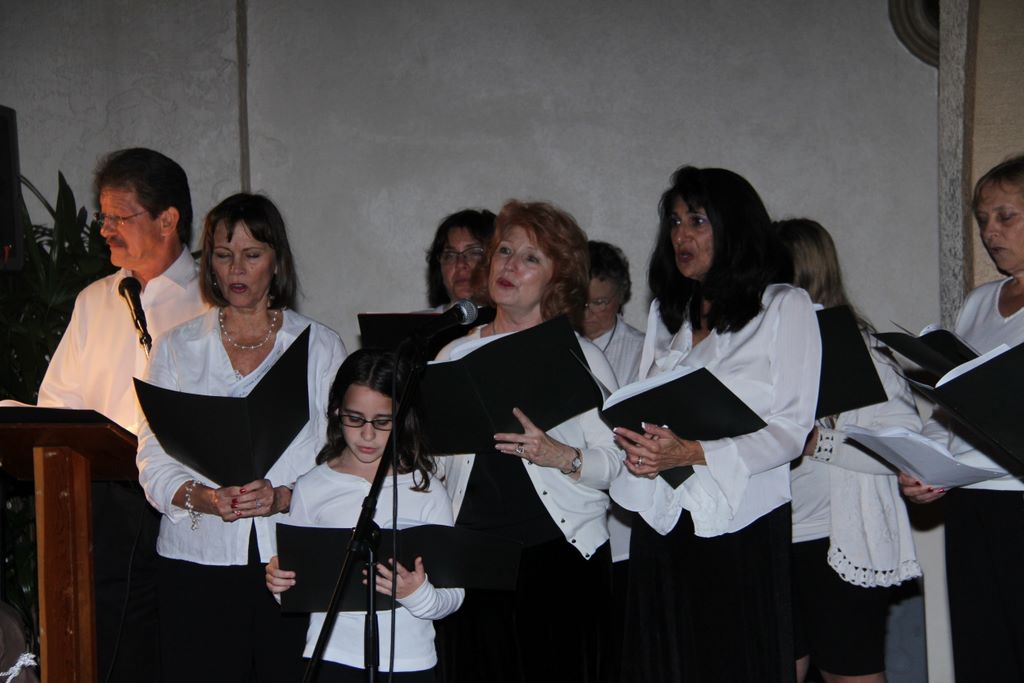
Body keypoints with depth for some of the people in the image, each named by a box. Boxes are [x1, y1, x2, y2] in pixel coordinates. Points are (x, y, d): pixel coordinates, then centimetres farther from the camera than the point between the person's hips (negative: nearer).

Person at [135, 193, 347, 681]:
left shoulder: (321, 346, 9)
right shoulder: (177, 348, 12)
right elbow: (153, 458, 5)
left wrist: (284, 497, -17)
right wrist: (201, 497, -15)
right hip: (198, 558, 1)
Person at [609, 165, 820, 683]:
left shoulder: (785, 307, -1)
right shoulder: (665, 312, 19)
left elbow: (790, 429, -9)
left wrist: (693, 452, -22)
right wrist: (635, 442, -5)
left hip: (740, 524, -5)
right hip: (662, 522, 5)